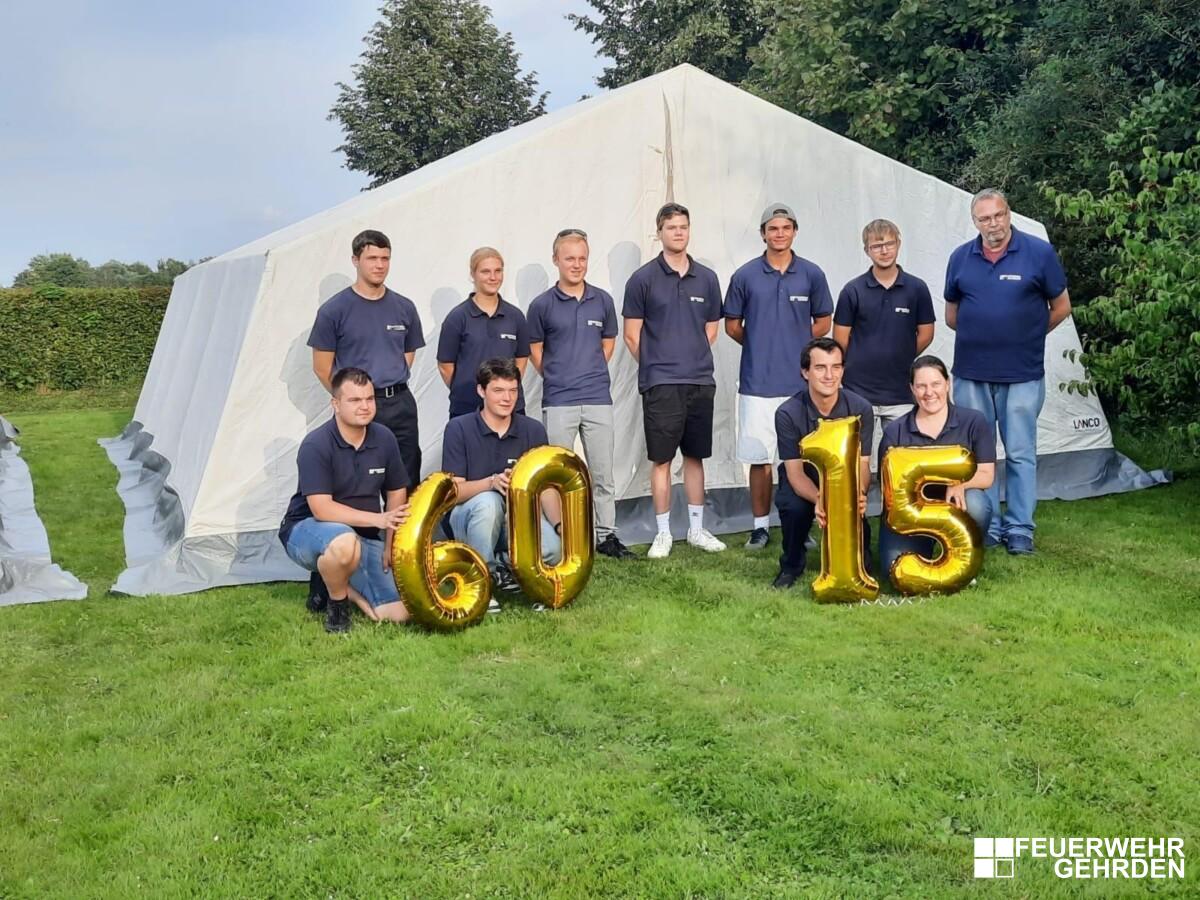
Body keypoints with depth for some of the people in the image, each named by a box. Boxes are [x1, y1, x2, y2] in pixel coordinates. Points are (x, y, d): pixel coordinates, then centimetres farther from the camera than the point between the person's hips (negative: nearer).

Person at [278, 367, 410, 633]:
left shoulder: (384, 439, -4)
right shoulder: (316, 445, -20)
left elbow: (396, 493, 8)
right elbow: (321, 509, -27)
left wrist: (390, 546, 0)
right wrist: (378, 519, -34)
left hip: (365, 537, 5)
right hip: (308, 530, -5)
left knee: (399, 613, -10)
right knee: (345, 543, -42)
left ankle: (338, 581, 16)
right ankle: (336, 603, -10)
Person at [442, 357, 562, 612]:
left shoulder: (533, 430, -1)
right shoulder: (459, 429, -9)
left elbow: (546, 488, -4)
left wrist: (560, 524, -24)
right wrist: (492, 482, -34)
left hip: (517, 517, 2)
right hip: (470, 518, -2)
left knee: (553, 547, -30)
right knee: (488, 501, -38)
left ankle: (503, 565, 4)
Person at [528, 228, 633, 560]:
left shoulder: (603, 300, 4)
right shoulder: (542, 304, -2)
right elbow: (535, 350, 8)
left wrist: (591, 374, 11)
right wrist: (558, 379, 7)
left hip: (598, 399, 2)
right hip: (558, 402, -2)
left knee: (603, 472, 7)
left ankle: (606, 535, 17)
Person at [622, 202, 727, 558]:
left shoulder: (706, 278, 8)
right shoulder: (643, 279, -2)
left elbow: (711, 329, 15)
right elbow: (632, 335, 0)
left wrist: (695, 362, 8)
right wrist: (657, 367, 4)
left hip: (700, 381, 4)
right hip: (660, 384, -3)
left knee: (695, 456, 11)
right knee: (661, 459, 1)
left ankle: (697, 529, 21)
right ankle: (663, 533, 11)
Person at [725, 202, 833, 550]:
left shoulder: (812, 274, 4)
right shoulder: (745, 276, 2)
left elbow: (823, 324, 11)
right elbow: (732, 325, 10)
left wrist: (796, 347, 5)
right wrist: (760, 345, 7)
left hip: (800, 382, 1)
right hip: (757, 382, 0)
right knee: (760, 458, 4)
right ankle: (761, 526, 15)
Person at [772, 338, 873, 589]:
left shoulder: (860, 408, -17)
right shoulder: (788, 413, -22)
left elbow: (861, 464, -15)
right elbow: (795, 471, -23)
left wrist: (858, 493, -39)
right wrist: (819, 499, -45)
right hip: (804, 483, -2)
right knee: (794, 507, -33)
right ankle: (791, 565, -1)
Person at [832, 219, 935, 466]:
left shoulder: (917, 288, 1)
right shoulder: (852, 291, -2)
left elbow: (925, 334, 7)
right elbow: (840, 339, 2)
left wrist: (900, 361, 9)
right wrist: (860, 365, 7)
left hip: (902, 392, 1)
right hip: (859, 392, -1)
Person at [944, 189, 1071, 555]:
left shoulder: (1039, 252, -3)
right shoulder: (961, 258, 4)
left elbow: (1061, 307, 4)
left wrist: (1026, 336, 8)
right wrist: (982, 335, 9)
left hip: (1022, 374, -2)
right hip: (970, 373, 3)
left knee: (1020, 453, 3)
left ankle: (1020, 529, 12)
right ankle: (986, 527, 18)